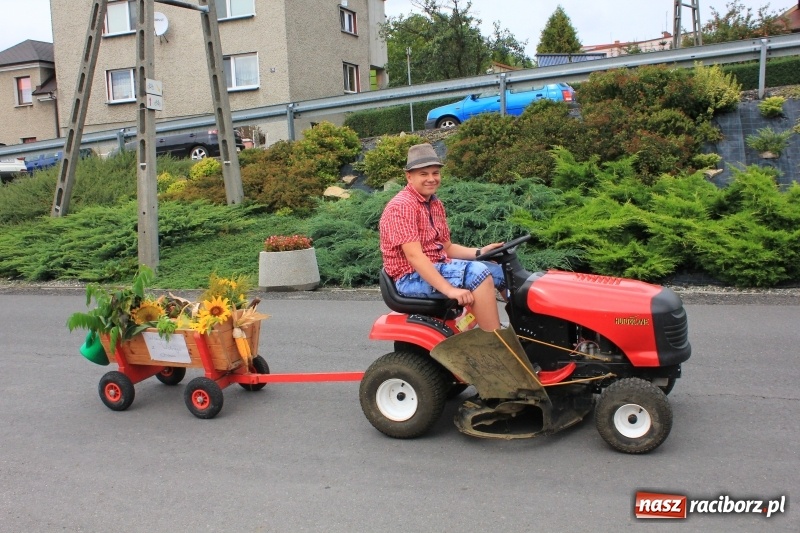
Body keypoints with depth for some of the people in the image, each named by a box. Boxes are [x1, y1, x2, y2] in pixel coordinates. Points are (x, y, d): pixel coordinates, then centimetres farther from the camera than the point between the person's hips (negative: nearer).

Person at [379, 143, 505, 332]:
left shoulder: (436, 205, 13)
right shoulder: (402, 206, -16)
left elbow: (447, 248, 15)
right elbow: (414, 256, -25)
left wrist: (479, 252, -3)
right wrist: (450, 289, -33)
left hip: (438, 267, 9)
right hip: (413, 277, -9)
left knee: (502, 271, 6)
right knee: (478, 273, -29)